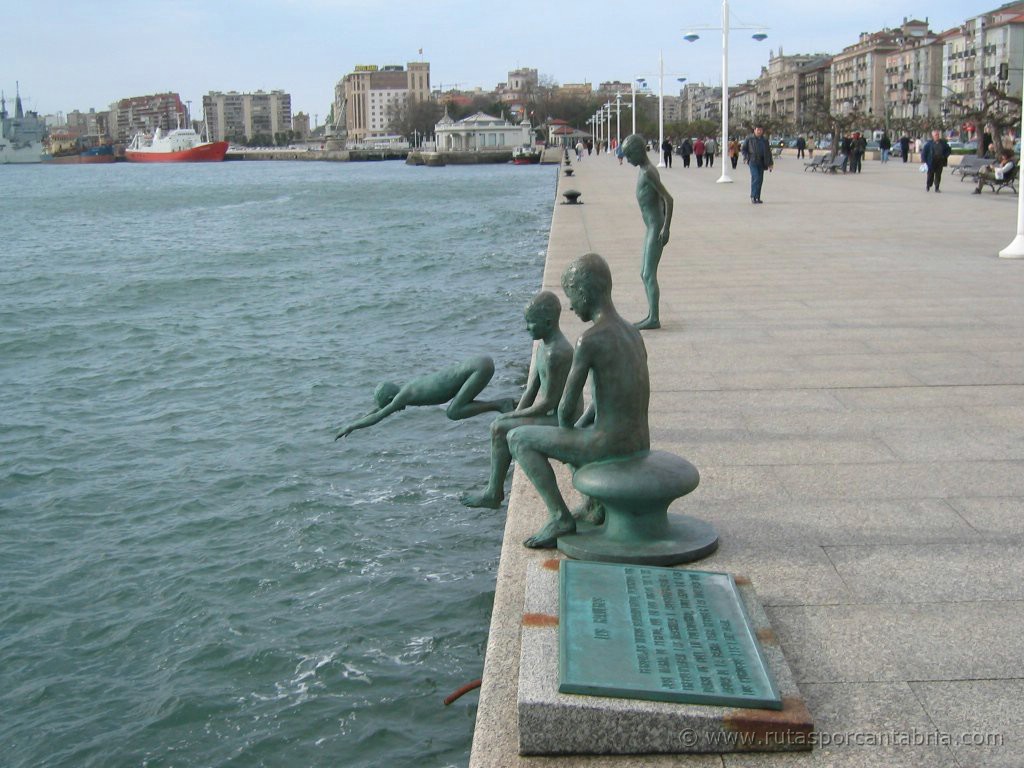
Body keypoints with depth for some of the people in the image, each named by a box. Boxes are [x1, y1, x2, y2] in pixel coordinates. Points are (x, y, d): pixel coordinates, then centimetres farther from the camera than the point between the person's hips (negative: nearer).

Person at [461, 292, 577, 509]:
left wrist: (515, 415, -12)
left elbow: (547, 402, -24)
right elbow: (532, 389, 10)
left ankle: (493, 494, 1)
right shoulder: (544, 344, 6)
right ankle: (495, 487, 20)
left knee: (500, 429, -11)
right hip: (554, 413, 10)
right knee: (501, 423, 16)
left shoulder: (555, 354, -26)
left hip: (561, 422, -10)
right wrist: (516, 414, 0)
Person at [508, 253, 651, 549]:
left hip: (609, 447, -8)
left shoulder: (590, 340, -17)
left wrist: (567, 431, 8)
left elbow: (567, 406, -13)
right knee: (575, 431, 37)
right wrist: (575, 429, 17)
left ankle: (560, 516, 2)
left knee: (518, 437, 6)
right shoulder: (632, 333, 10)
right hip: (640, 447, 8)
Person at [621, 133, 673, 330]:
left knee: (649, 275, -9)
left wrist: (666, 228, -23)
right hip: (651, 228, 10)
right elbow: (662, 199, 21)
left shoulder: (648, 172, -16)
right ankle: (651, 315, 20)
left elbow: (668, 199, -22)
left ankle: (654, 319, -7)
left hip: (656, 229, -10)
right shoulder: (645, 171, 14)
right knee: (645, 274, 14)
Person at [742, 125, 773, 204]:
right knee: (755, 178, -16)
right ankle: (753, 197, -11)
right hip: (753, 162, -4)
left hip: (761, 163, 4)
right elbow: (744, 149, 8)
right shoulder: (749, 139, 4)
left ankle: (757, 197, 9)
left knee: (760, 180, 3)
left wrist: (770, 164, 11)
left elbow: (768, 152, 16)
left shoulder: (765, 141, 14)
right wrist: (746, 157, -8)